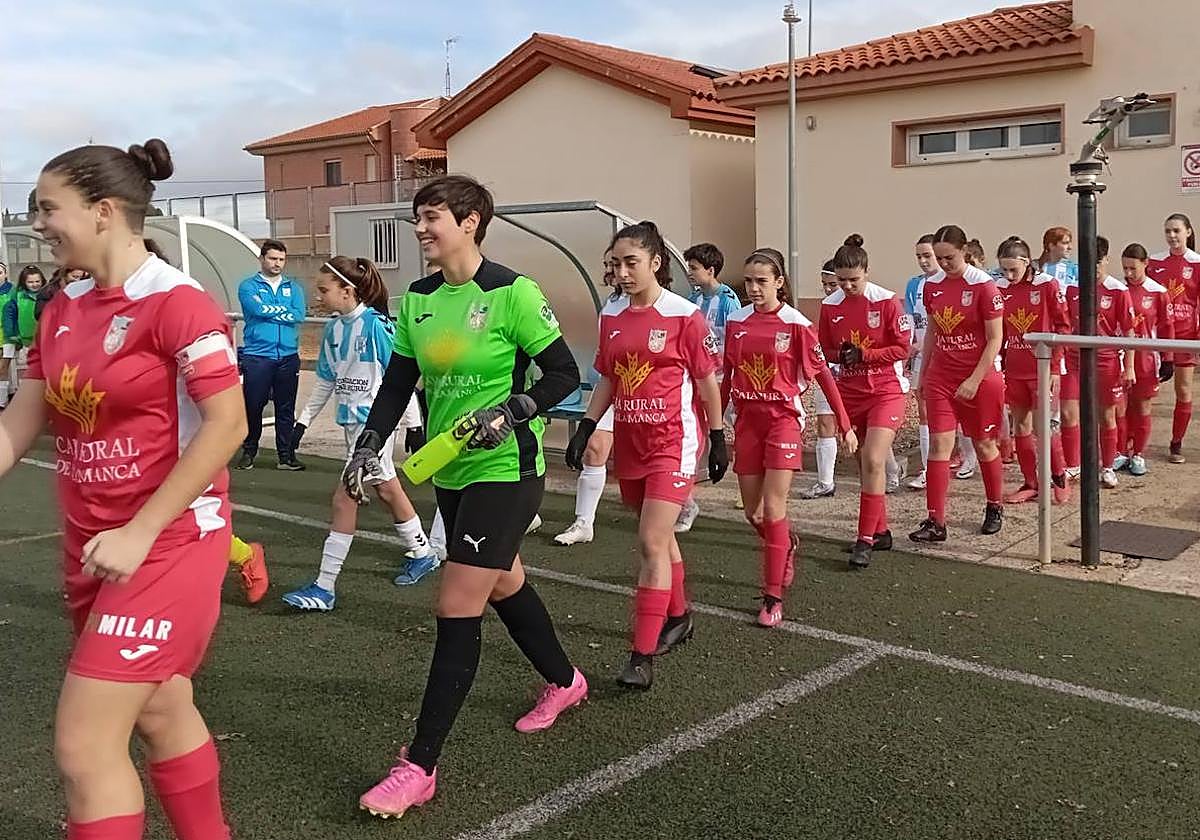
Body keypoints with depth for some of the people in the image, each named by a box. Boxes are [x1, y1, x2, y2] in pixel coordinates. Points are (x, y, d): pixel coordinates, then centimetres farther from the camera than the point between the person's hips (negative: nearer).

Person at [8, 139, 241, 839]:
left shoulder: (176, 302, -16)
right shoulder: (64, 310, 7)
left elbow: (227, 426, -20)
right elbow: (18, 426, 9)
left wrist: (139, 532, -20)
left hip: (169, 540, -8)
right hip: (93, 544, 8)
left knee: (83, 745, -6)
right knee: (160, 710, 20)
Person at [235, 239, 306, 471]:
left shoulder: (294, 287, 14)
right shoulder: (248, 286, 7)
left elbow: (299, 315, -3)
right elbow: (258, 309, -13)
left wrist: (270, 311, -6)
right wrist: (284, 309, -2)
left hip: (288, 356, 2)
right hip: (257, 356, -2)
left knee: (286, 408, 5)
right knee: (253, 406, -1)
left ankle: (286, 455, 12)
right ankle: (248, 453, 13)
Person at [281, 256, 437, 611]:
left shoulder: (375, 324, -16)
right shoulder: (333, 328, 6)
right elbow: (326, 381, 15)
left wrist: (414, 424, -12)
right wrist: (305, 419, 14)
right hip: (352, 420, 8)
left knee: (345, 499, -7)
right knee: (386, 489, 19)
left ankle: (325, 588, -1)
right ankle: (422, 553, 38)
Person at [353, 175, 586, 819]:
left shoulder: (512, 293, -14)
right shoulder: (417, 300, 5)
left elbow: (564, 373, -10)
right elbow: (397, 385, 9)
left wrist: (511, 412, -23)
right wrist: (368, 448, -2)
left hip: (504, 469, -7)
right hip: (449, 471, 7)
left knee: (456, 609, -9)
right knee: (503, 584, 22)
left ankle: (419, 768, 0)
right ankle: (564, 681, 48)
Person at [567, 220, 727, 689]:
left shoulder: (684, 315, -10)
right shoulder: (611, 316, 5)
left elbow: (707, 381, -3)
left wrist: (718, 439, 0)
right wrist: (583, 431, 7)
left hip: (673, 442, -6)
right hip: (629, 442, 6)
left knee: (652, 543, -13)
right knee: (659, 537, 19)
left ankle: (642, 657, -9)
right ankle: (677, 616, 40)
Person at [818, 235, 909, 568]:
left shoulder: (887, 301, -11)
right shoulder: (830, 306, 0)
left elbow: (903, 348, -9)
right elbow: (825, 349, 10)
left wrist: (864, 355, -19)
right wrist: (840, 354, -13)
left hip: (886, 391, -5)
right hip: (850, 393, 5)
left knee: (873, 461, -15)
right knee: (865, 463, 12)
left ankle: (865, 540, -9)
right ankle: (880, 532, 25)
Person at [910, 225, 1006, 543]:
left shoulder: (983, 285, -12)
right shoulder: (932, 285, 4)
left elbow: (995, 339, -11)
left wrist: (974, 380, -15)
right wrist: (923, 373, 15)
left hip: (979, 377, -4)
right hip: (940, 377, 4)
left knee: (984, 444, 10)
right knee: (939, 443, -5)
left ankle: (995, 508, 32)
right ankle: (936, 522, -6)